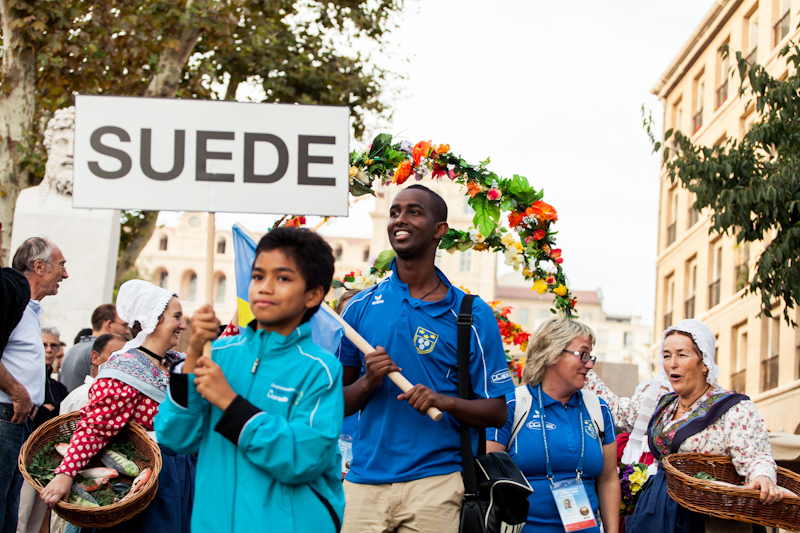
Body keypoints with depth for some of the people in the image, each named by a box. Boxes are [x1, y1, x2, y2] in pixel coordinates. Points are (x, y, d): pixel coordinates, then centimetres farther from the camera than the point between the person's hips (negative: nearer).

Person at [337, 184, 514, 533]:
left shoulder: (472, 315, 2)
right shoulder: (360, 307, 9)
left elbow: (497, 412, 2)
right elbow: (335, 405, 11)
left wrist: (446, 402, -16)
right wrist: (368, 383, -9)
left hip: (434, 483, -2)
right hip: (363, 482, 2)